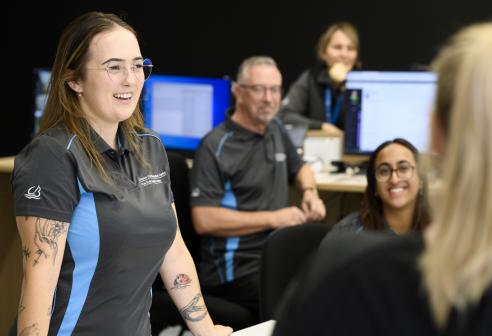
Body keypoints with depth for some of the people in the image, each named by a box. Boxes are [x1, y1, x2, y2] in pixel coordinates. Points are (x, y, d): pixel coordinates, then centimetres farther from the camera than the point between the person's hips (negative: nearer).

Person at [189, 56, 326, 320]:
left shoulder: (275, 130, 11)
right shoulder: (215, 147, -13)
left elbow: (299, 167, 31)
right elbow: (204, 220, -20)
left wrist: (310, 193, 8)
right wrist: (273, 219, -18)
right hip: (237, 269, -8)